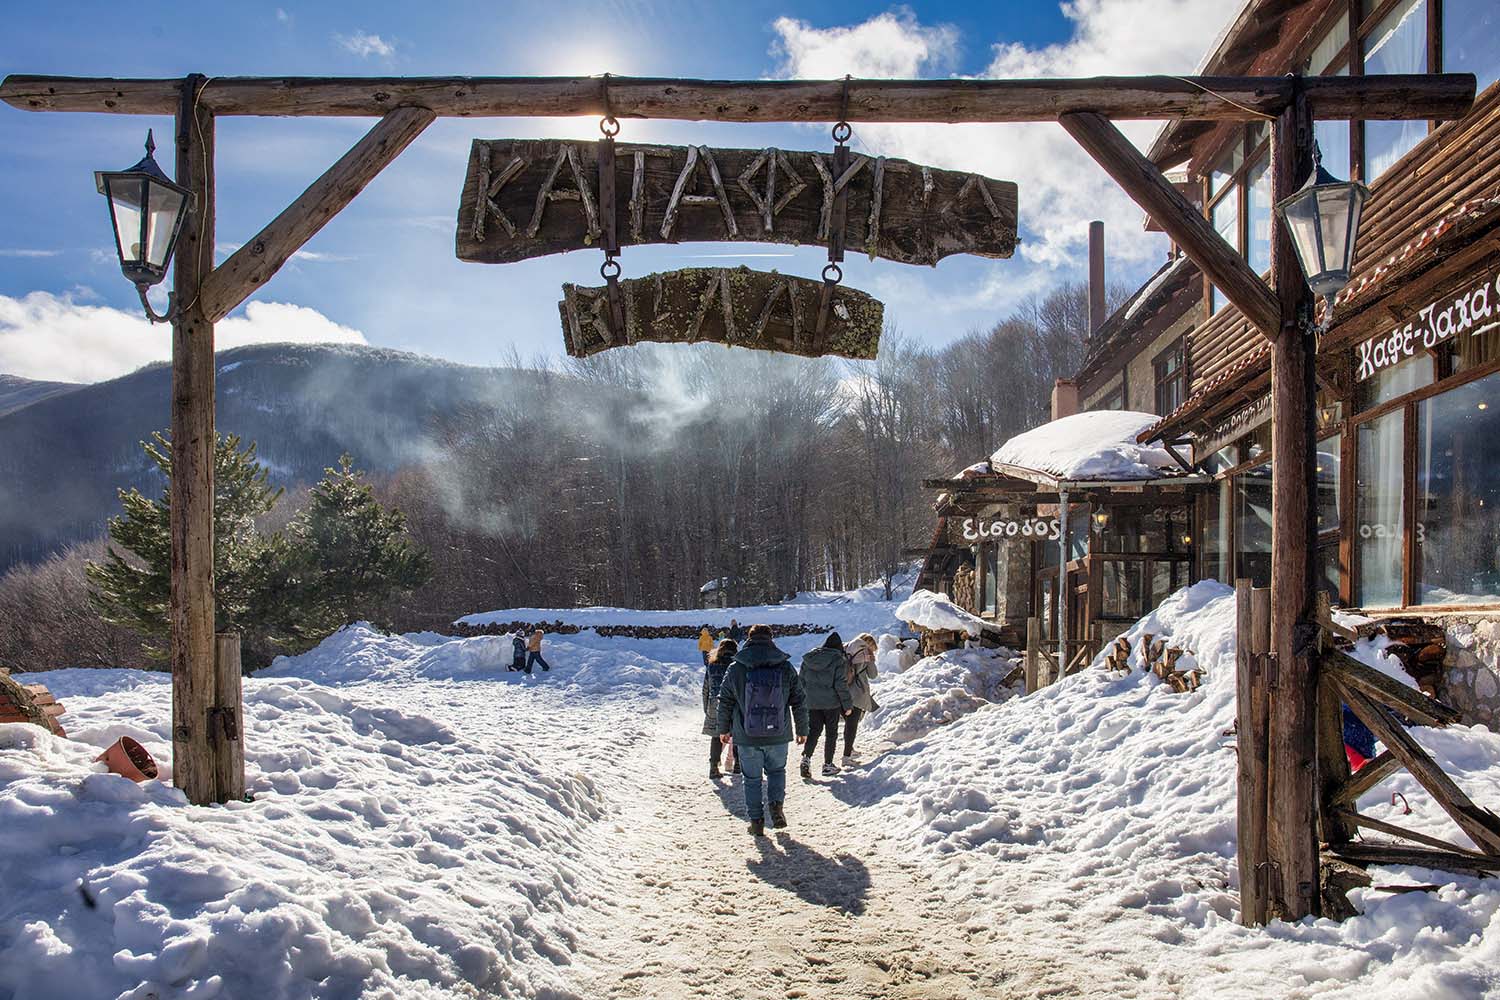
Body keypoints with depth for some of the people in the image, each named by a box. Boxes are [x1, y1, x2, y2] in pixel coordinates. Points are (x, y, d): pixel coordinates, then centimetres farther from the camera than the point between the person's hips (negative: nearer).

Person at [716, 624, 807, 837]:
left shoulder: (735, 669, -6)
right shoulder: (785, 668, -4)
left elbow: (725, 702, 2)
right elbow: (798, 702, 2)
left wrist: (723, 729, 16)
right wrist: (802, 730, 15)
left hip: (747, 738, -1)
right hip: (778, 736, 1)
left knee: (752, 779, 14)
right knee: (777, 770, 23)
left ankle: (756, 820, 14)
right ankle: (777, 805, 3)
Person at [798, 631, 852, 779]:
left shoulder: (808, 659, 5)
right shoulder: (839, 660, -10)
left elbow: (802, 681, 9)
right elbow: (841, 685, -13)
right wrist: (847, 705, -4)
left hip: (812, 703, 4)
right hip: (832, 703, -3)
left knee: (813, 731, 9)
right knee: (831, 733, 9)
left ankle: (806, 757, -12)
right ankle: (828, 765, 13)